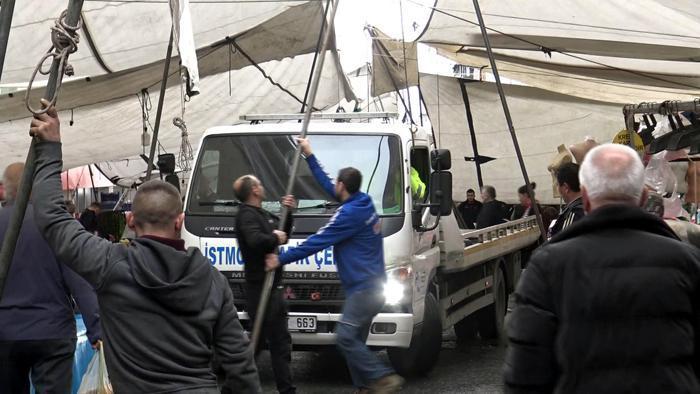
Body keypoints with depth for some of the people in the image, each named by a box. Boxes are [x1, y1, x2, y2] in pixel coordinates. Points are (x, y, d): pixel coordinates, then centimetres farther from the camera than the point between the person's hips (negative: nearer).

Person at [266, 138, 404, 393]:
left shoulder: (351, 214, -17)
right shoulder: (362, 203, 12)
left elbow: (317, 242, -16)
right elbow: (326, 184, 26)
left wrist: (282, 259, -10)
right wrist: (309, 156, 32)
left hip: (364, 288, -10)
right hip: (368, 286, 10)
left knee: (346, 337, -15)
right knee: (354, 339, 10)